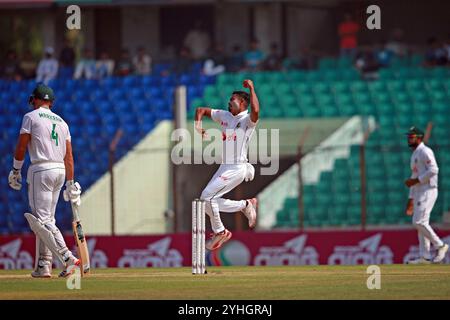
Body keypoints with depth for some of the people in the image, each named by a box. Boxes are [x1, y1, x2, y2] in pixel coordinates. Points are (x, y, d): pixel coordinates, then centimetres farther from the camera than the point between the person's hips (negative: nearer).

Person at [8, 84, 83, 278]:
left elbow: (21, 147, -5)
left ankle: (67, 258, -25)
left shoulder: (31, 117, 0)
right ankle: (43, 267, 9)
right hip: (60, 171, 7)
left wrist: (15, 171, 7)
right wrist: (70, 184, 15)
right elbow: (69, 156, 14)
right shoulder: (61, 122, 18)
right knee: (46, 219, 13)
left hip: (41, 170, -7)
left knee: (43, 220, -10)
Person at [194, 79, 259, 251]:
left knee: (207, 197, -13)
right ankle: (245, 205, 16)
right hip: (224, 167, 9)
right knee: (210, 201, 6)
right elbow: (201, 110, 19)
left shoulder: (248, 119, -9)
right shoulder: (224, 116, 13)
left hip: (237, 168, -9)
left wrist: (252, 89, -24)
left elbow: (255, 111, -33)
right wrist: (198, 125, -1)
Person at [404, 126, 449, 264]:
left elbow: (433, 170, -22)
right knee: (420, 223, 6)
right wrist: (411, 199, 23)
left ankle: (440, 245, -6)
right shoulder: (414, 155, 22)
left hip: (428, 190, -10)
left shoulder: (425, 151, -10)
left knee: (419, 222, -16)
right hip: (418, 193, 10)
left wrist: (416, 180, -18)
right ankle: (425, 256, 6)